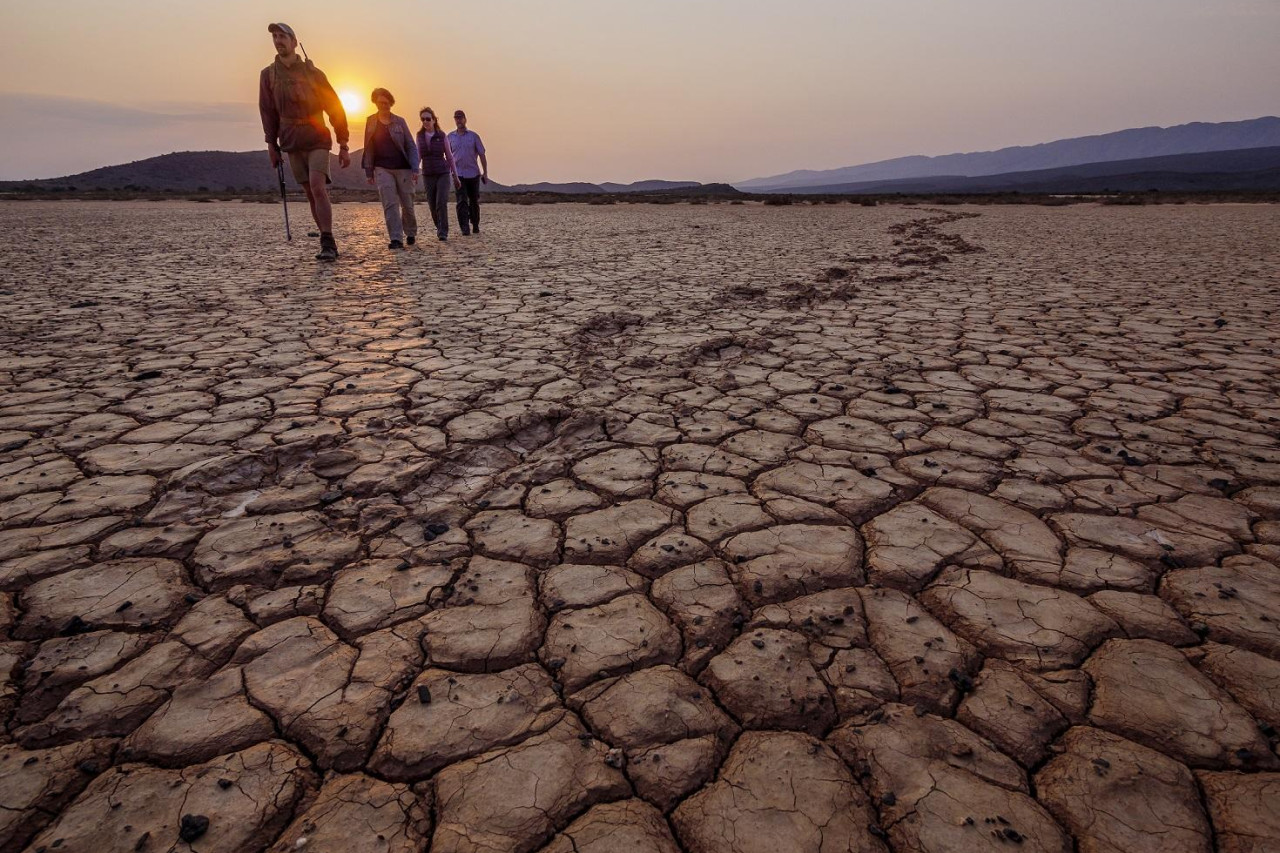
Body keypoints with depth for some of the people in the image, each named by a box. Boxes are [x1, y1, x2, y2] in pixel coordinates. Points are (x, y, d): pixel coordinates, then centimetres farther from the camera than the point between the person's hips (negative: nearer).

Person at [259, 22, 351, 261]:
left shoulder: (312, 72, 0)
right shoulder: (268, 74, 7)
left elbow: (335, 108, 1)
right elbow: (268, 111, 10)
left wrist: (343, 145, -3)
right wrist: (271, 144, 5)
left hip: (317, 140, -3)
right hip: (291, 143, 3)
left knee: (318, 188, -20)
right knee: (310, 194, 3)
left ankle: (327, 244, -20)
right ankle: (329, 244, 9)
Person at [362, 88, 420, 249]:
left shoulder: (399, 121, 6)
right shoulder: (371, 122, 8)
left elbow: (411, 146, 3)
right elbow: (368, 149, 8)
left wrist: (415, 169, -7)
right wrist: (369, 172, 4)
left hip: (403, 168, 0)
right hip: (382, 169, 0)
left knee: (407, 205, 5)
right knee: (390, 205, -11)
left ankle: (411, 234, 26)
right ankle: (396, 239, -14)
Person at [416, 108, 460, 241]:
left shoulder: (442, 135, -2)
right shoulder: (420, 135, 4)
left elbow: (449, 157, 5)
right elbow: (419, 155, 5)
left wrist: (455, 177, 6)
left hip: (443, 174, -3)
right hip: (427, 175, 3)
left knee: (441, 203, -18)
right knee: (433, 206, 6)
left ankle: (443, 233, -13)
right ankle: (440, 228, 27)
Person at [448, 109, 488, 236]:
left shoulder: (473, 136, 5)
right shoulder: (450, 137, 8)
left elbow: (481, 154, 4)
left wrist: (485, 173, -2)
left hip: (473, 173, 0)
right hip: (458, 174, 0)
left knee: (474, 201, 9)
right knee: (462, 201, -12)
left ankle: (475, 225, 26)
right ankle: (465, 228, -17)